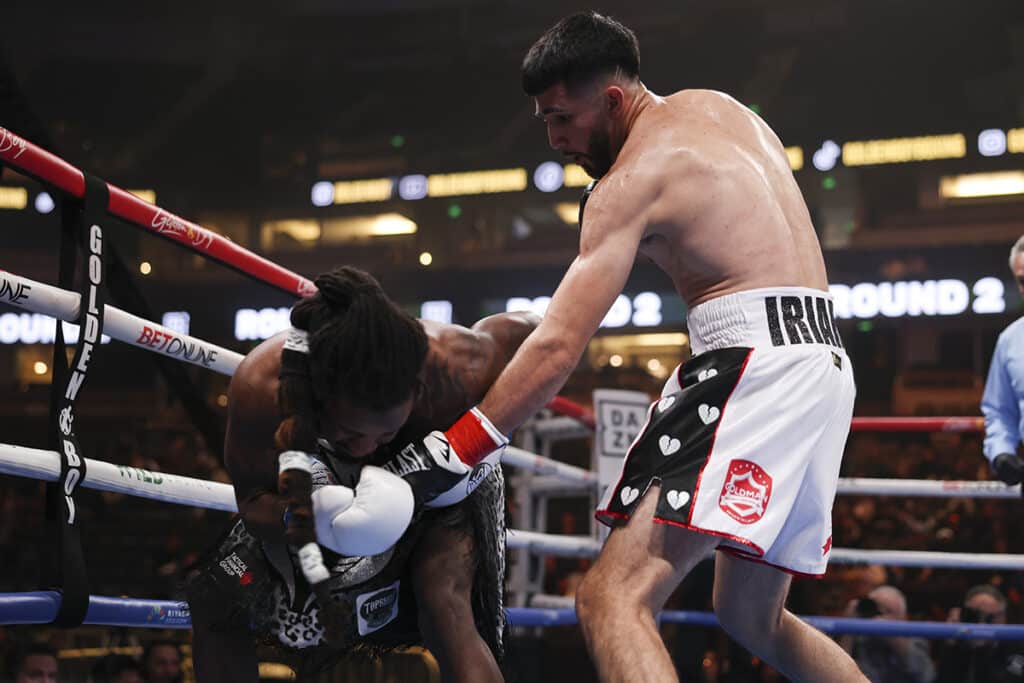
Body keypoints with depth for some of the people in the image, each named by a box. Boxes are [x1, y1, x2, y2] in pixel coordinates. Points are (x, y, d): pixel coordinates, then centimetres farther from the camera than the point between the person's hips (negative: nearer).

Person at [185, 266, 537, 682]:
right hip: (333, 488, 3)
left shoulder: (456, 371, -41)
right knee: (215, 601, 2)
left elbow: (519, 326, -18)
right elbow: (253, 500, -26)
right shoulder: (261, 386, -40)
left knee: (445, 608, -29)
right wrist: (312, 518, -47)